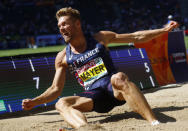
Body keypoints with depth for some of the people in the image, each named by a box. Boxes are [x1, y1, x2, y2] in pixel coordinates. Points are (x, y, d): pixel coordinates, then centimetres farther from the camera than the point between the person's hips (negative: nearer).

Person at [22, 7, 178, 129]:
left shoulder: (100, 38, 8)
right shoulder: (63, 57, 11)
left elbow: (136, 37, 13)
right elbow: (55, 89, 15)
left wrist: (164, 30, 9)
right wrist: (35, 102, 1)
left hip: (115, 90, -2)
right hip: (94, 96, 2)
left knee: (119, 78, -37)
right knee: (61, 103, -25)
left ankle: (155, 123, -50)